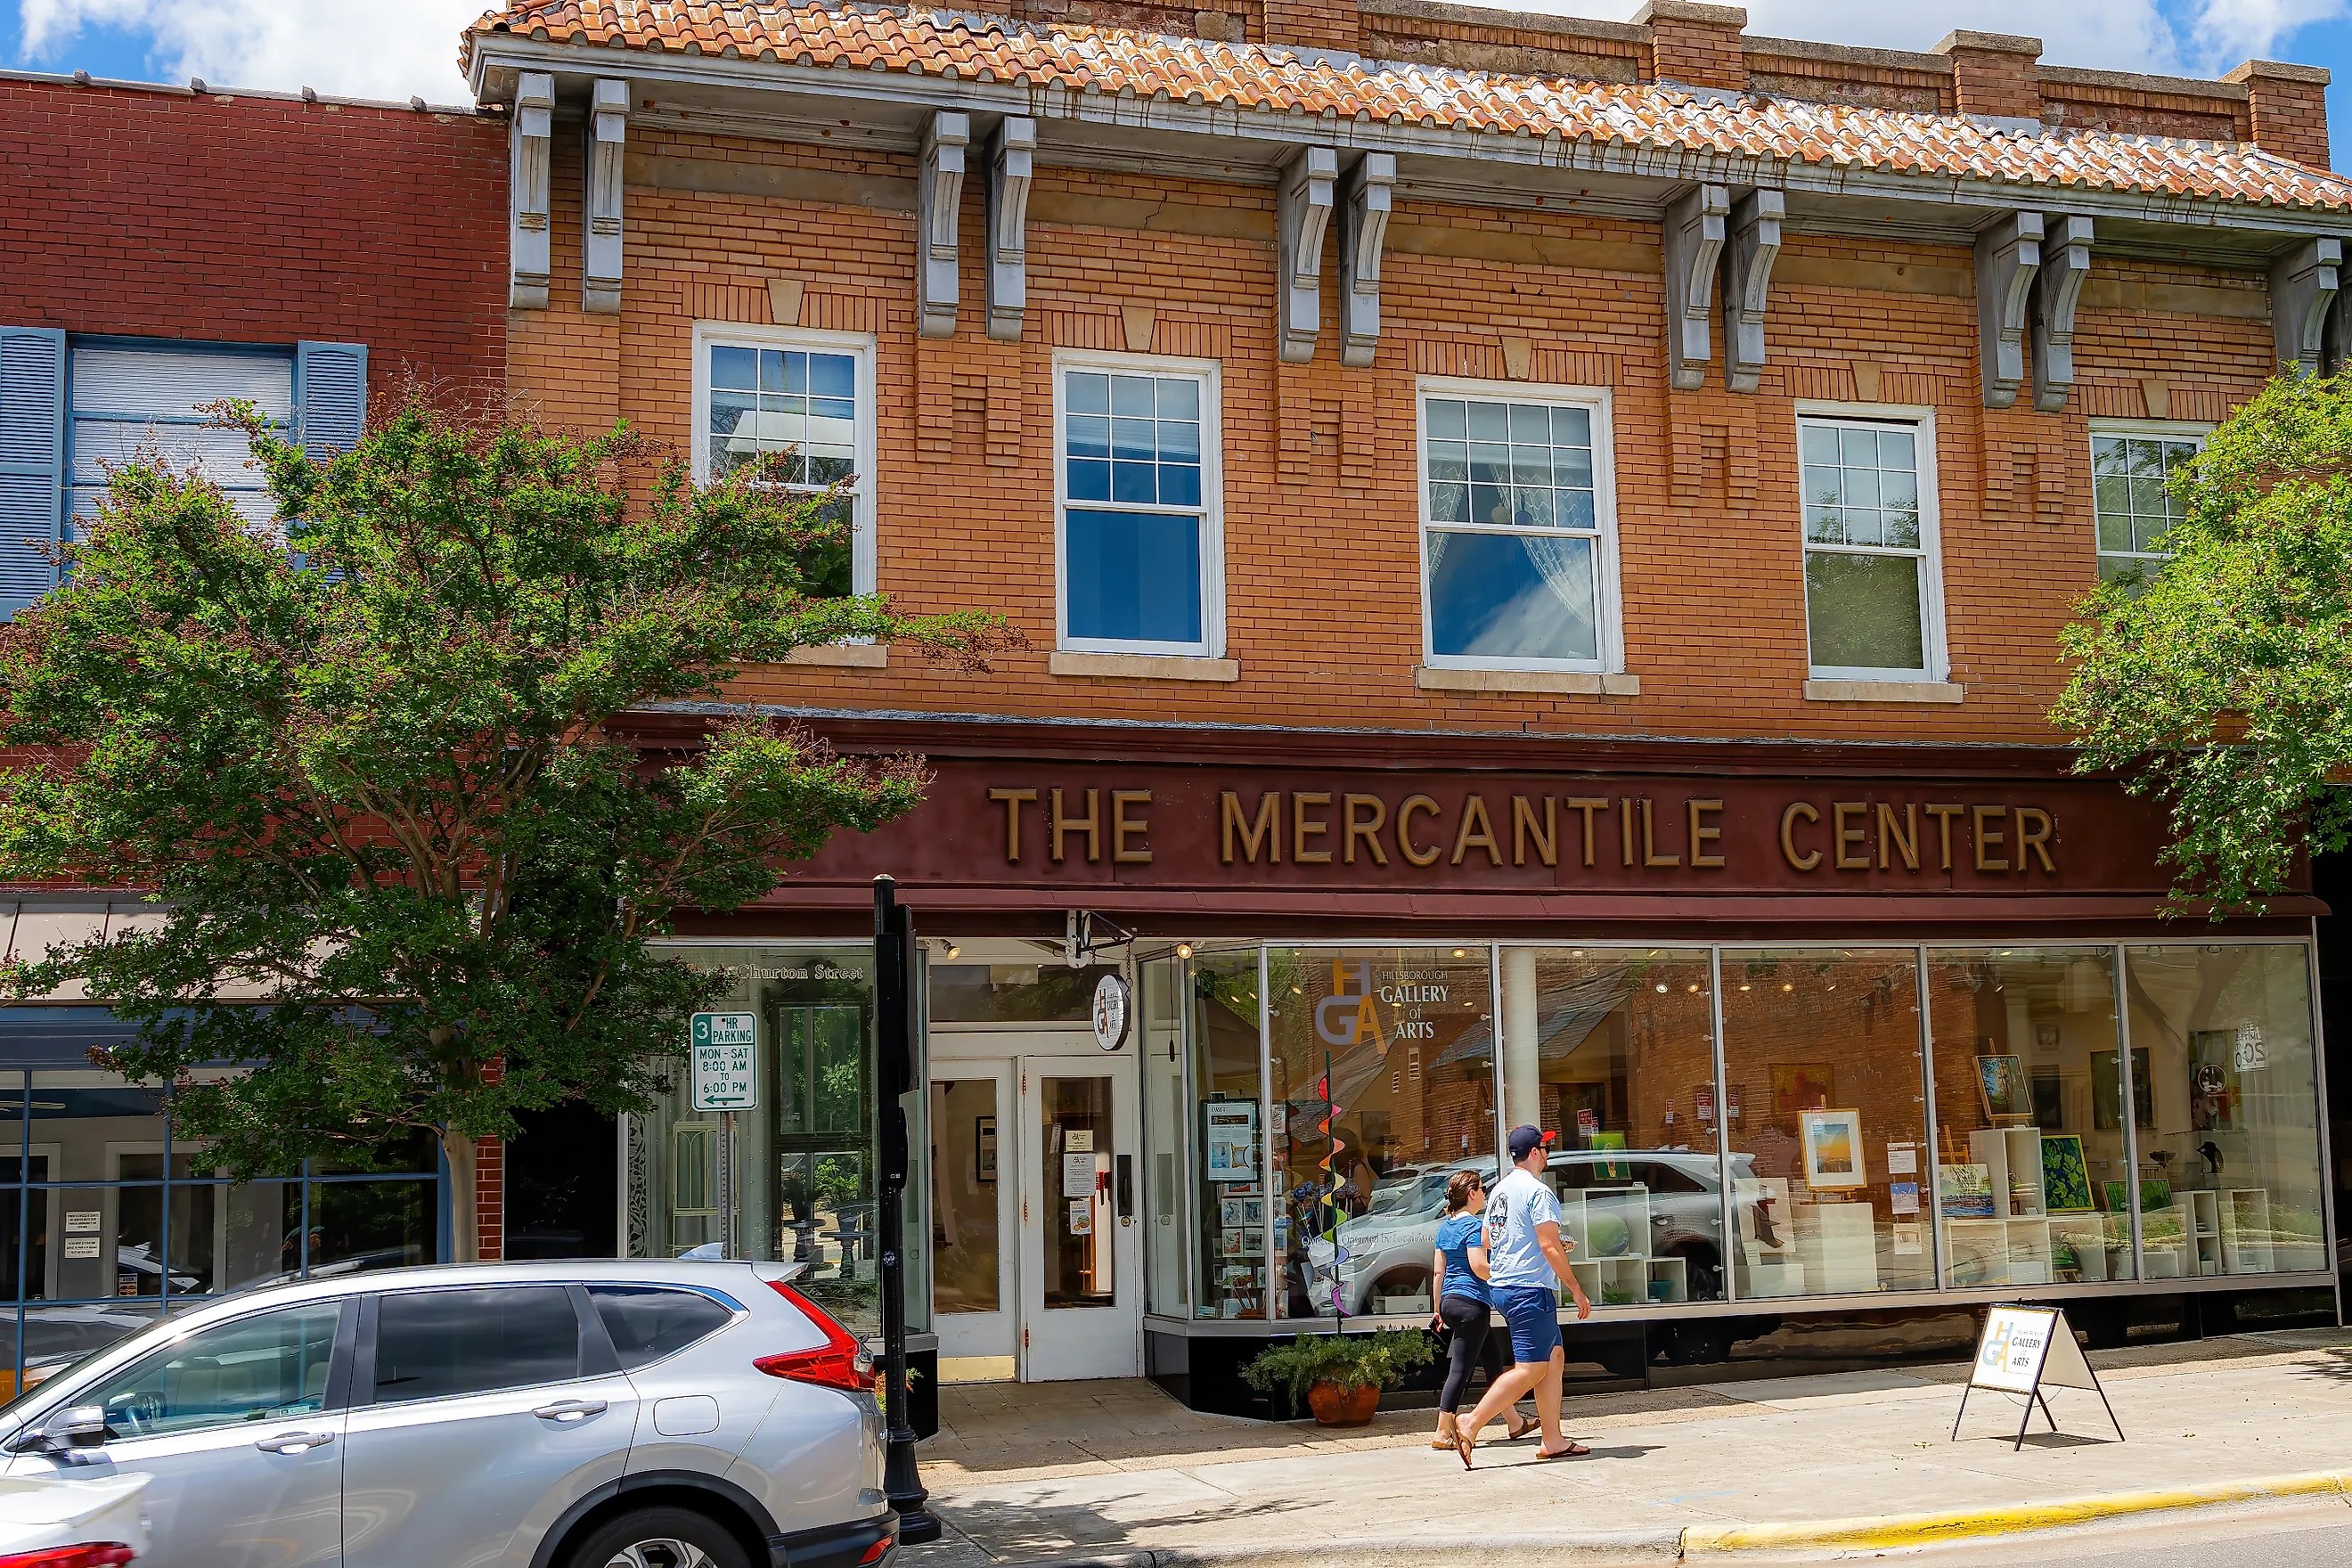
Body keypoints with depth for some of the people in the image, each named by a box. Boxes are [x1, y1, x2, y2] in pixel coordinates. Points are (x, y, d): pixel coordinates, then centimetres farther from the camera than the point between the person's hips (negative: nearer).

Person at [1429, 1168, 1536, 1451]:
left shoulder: (1445, 1226, 13)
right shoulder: (1474, 1225, -12)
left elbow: (1438, 1271, 15)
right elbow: (1479, 1266, -21)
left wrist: (1438, 1309, 19)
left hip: (1450, 1301, 9)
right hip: (1472, 1303, -9)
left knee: (1494, 1361, 17)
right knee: (1460, 1369, -7)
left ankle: (1515, 1423, 26)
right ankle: (1443, 1433, -8)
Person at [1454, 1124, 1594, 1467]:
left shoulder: (1499, 1190, 15)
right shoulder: (1538, 1191, -13)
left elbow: (1487, 1242, 23)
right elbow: (1549, 1247, -18)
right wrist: (1577, 1291, -11)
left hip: (1501, 1285, 10)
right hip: (1529, 1288, -10)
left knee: (1554, 1357, 13)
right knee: (1530, 1369, -9)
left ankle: (1552, 1440, 11)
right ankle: (1471, 1424, -14)